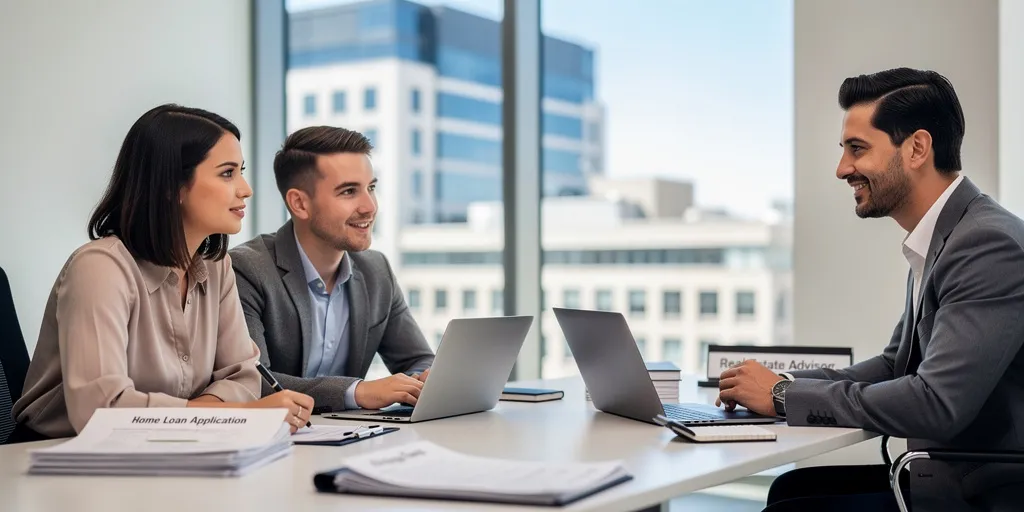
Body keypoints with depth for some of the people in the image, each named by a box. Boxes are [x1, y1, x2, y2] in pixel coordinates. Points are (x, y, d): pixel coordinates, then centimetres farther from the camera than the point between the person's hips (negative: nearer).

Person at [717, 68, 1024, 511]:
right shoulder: (938, 241, 10)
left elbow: (936, 404, -28)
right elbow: (894, 366, 16)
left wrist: (785, 395, -18)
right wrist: (785, 384, -1)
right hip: (947, 473, 8)